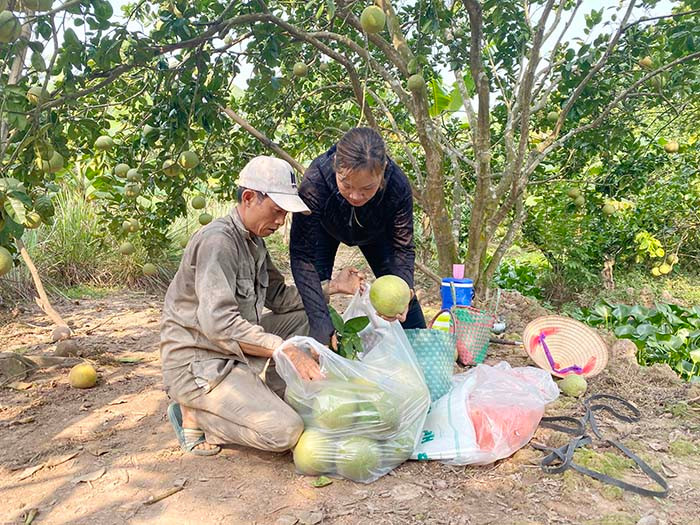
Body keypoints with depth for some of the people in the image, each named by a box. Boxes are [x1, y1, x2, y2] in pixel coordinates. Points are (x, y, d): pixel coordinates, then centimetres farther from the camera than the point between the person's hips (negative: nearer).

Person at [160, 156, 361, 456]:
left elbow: (278, 296, 12)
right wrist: (285, 349, -34)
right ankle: (194, 414, -2)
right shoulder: (216, 241, -21)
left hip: (237, 351, 9)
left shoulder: (254, 241, 10)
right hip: (197, 364, -9)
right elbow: (219, 323, -31)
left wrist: (331, 287, 2)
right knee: (285, 431, -22)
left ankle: (261, 396, 4)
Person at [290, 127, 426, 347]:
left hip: (376, 232, 1)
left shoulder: (398, 186, -38)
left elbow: (402, 249, -26)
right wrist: (324, 328, -46)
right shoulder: (313, 184, -43)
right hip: (326, 230, -1)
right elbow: (303, 257, -39)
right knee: (317, 289, -14)